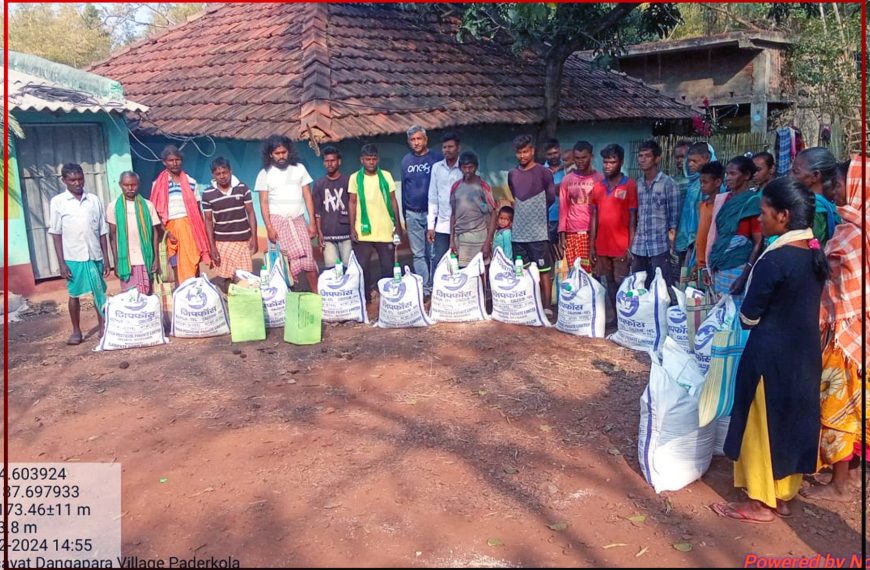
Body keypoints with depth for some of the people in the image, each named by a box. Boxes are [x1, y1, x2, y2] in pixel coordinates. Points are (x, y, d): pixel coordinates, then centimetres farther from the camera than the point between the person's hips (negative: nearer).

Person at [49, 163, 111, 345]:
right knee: (74, 294, 7)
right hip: (73, 257, -1)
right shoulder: (58, 202, -1)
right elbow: (56, 234, -1)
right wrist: (61, 263, -6)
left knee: (100, 293, 7)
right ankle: (76, 331, 19)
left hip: (94, 256, 1)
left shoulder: (94, 200, 4)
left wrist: (106, 259, 4)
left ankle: (103, 328, 18)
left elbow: (102, 232, 7)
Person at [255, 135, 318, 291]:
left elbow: (307, 196, 5)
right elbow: (264, 202, -2)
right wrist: (269, 228, -11)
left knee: (308, 261, -3)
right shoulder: (265, 174, 0)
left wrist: (312, 222, 0)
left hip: (298, 220, 1)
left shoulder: (299, 168, 4)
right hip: (278, 221, -1)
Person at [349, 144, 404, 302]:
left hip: (385, 230, 1)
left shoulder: (386, 176, 5)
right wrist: (352, 228, -3)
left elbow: (393, 200, 8)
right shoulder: (355, 177, 2)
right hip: (363, 231, -1)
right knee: (362, 267, 1)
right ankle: (365, 298, 14)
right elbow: (352, 203, 4)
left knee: (388, 267, 4)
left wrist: (398, 225, 3)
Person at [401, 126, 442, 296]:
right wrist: (404, 214, 14)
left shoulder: (436, 159, -2)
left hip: (432, 212, -4)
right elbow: (403, 187, 16)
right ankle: (424, 288, 11)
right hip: (412, 214, 4)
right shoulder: (406, 161, 11)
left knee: (433, 253, 0)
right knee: (418, 254, 5)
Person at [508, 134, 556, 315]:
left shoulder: (543, 173, -4)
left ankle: (547, 308, 2)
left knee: (544, 271, -2)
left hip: (538, 233, -5)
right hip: (518, 233, 5)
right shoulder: (512, 174, 10)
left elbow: (550, 197, 4)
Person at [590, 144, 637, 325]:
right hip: (602, 246, 4)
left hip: (621, 246, -4)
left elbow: (632, 218, -5)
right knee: (609, 282, 11)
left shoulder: (629, 185, -5)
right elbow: (594, 217, 11)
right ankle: (614, 315, 20)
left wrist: (631, 246, -10)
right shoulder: (597, 186, 8)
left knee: (621, 283, 1)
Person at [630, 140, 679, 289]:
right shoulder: (637, 184, 11)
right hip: (639, 246, 5)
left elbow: (674, 215, -4)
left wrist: (671, 241, -8)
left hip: (660, 246, -5)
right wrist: (630, 242, 11)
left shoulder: (668, 183, -4)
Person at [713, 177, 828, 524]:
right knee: (792, 420, 18)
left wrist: (746, 316, 4)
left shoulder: (774, 260, -23)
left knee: (762, 424, 7)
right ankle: (783, 494, 33)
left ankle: (761, 503, 21)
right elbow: (801, 303, 11)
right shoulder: (816, 254, 1)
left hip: (771, 353, -8)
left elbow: (749, 316, -15)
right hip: (805, 350, 8)